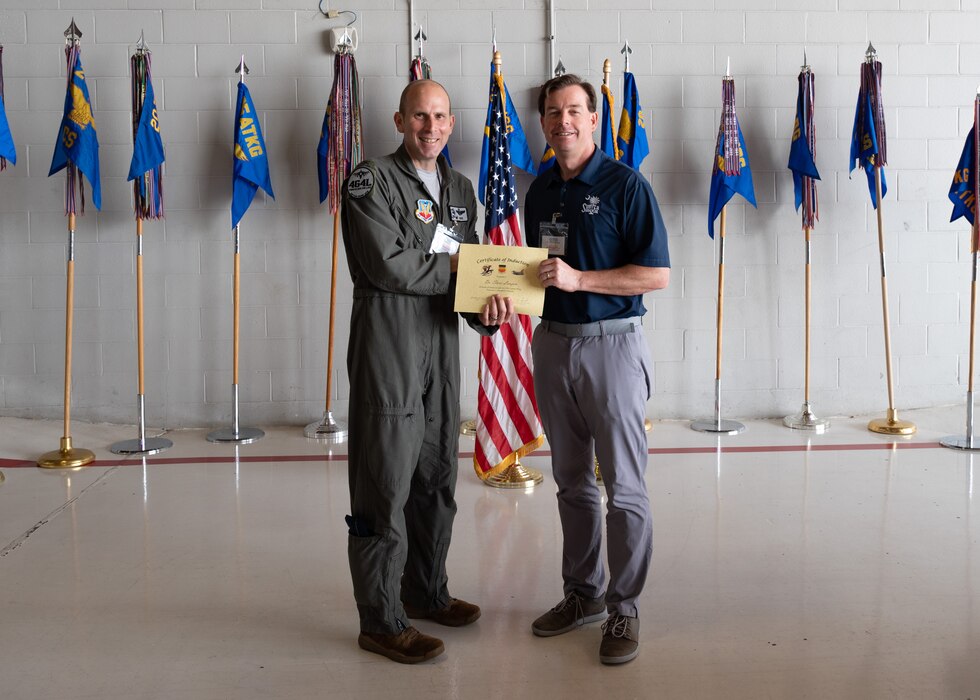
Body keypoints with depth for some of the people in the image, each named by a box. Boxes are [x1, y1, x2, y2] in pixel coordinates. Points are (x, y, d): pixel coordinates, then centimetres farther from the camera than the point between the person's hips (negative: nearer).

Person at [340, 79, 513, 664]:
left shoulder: (460, 189, 15)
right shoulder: (371, 181, -7)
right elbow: (388, 265, -19)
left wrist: (489, 303, -7)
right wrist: (451, 266, -7)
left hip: (443, 346, 8)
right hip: (388, 347, -7)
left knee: (438, 479, 16)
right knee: (386, 487, -2)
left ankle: (426, 591, 34)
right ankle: (381, 621, 9)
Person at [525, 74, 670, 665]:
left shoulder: (625, 185, -9)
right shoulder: (540, 190, 11)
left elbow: (658, 274, -13)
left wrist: (579, 279, -21)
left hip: (612, 344, -6)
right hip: (552, 343, 7)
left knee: (623, 487, 1)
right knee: (572, 480, 15)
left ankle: (624, 609, 13)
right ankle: (583, 593, 28)